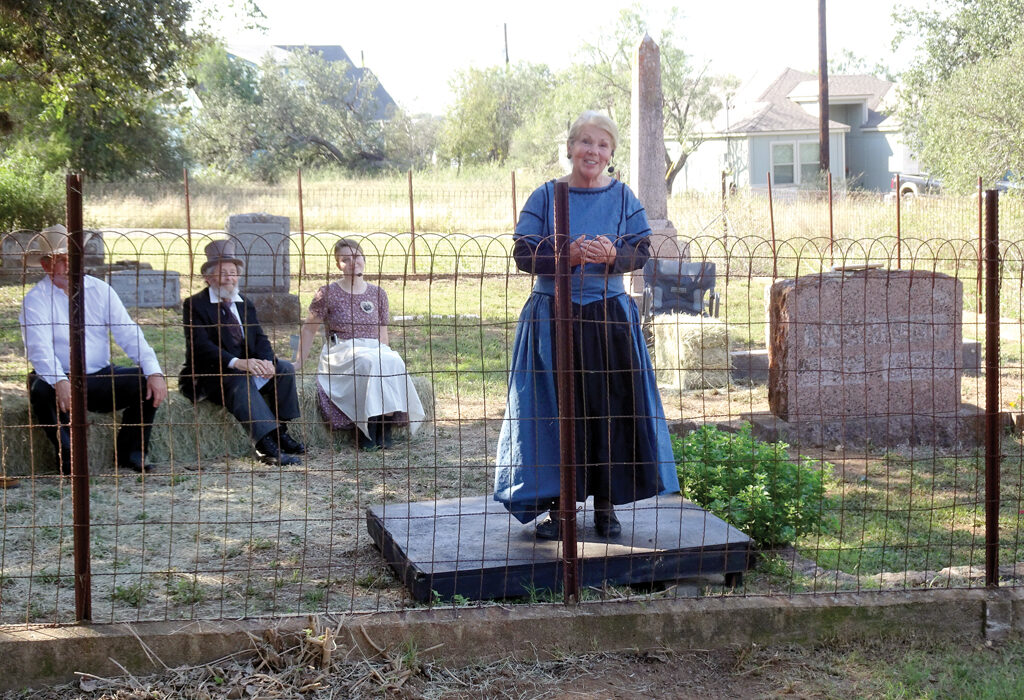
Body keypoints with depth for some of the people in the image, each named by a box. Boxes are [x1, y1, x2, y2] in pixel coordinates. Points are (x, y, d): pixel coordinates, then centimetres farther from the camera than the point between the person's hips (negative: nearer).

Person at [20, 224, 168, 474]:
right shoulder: (35, 300, -4)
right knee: (42, 391, -36)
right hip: (60, 380, -3)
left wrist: (154, 372, -18)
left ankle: (130, 453, -6)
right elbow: (39, 349, -20)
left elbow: (129, 335, -2)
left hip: (101, 377, 3)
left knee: (148, 384, -19)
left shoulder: (100, 290, 6)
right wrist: (59, 382, -40)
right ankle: (68, 458, -20)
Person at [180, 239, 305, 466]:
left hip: (247, 366, 7)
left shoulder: (246, 305, 15)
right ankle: (267, 445, -45)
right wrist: (236, 362, -35)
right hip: (209, 375, -6)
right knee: (239, 380, -36)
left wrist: (267, 361, -19)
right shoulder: (194, 305, -5)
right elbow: (201, 345, -20)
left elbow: (260, 339, 6)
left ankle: (280, 433, -12)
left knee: (284, 368, -14)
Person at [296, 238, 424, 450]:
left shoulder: (377, 294, 13)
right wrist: (299, 364, 6)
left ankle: (387, 424, -27)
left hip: (375, 351, 4)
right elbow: (309, 329, 8)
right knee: (369, 363, -37)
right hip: (341, 352, -3)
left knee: (395, 363, -32)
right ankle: (367, 429, -31)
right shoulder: (328, 294, 2)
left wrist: (385, 354, 4)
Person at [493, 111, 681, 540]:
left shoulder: (622, 197, 7)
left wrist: (612, 255, -18)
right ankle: (556, 504, 8)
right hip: (553, 316, -1)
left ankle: (606, 503, 12)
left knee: (611, 406, 0)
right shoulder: (545, 196, 3)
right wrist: (568, 254, -18)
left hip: (610, 316, 1)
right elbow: (524, 254, -3)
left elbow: (641, 251, 3)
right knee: (555, 407, -1)